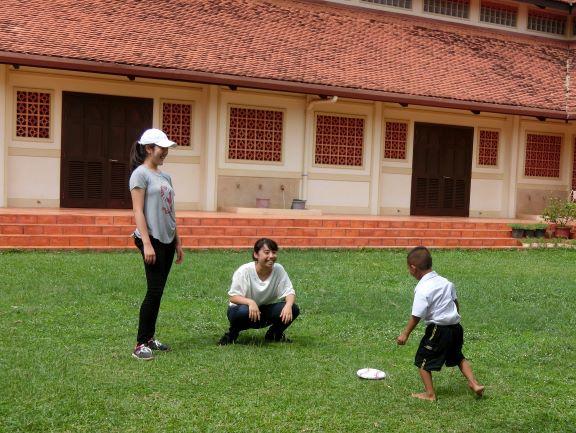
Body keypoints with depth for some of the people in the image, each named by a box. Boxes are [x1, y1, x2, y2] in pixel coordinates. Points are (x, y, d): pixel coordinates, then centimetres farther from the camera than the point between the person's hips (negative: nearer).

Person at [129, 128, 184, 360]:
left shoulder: (165, 176, 16)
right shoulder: (140, 174, -6)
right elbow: (138, 212, -13)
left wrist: (177, 242, 18)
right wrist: (147, 244, -20)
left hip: (167, 240, 8)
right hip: (151, 239, -8)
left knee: (158, 291, 10)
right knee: (155, 291, -9)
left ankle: (150, 337, 19)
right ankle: (140, 344, -3)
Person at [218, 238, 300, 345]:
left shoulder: (278, 269, -10)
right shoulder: (244, 271, -20)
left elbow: (289, 292, -10)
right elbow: (233, 297, -24)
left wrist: (288, 305, -34)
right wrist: (250, 302, -44)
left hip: (265, 310, 4)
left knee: (293, 309, -20)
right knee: (244, 312, -40)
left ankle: (274, 334, 9)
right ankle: (232, 333, -4)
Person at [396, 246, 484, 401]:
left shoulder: (422, 289, -20)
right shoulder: (446, 282, 3)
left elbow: (416, 316, -18)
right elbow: (456, 302, 14)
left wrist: (405, 334, -7)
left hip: (438, 330, -8)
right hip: (455, 327, 8)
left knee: (422, 360, 8)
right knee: (458, 357, 28)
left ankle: (430, 394, 12)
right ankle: (474, 383, 23)